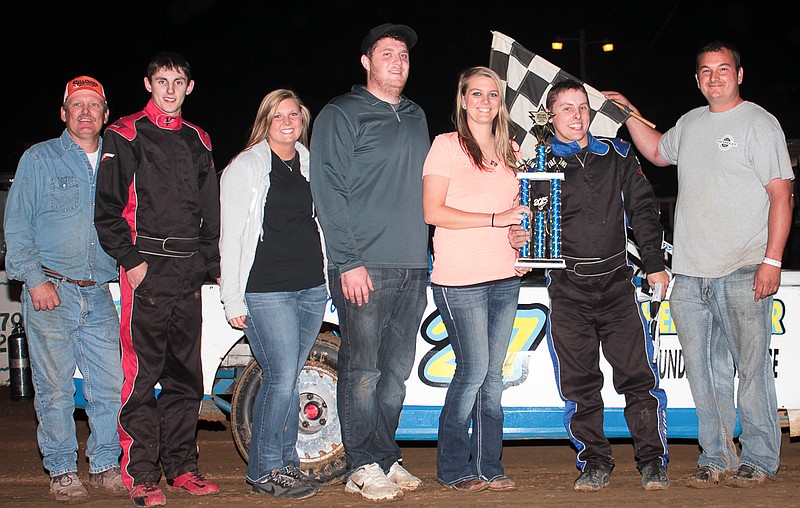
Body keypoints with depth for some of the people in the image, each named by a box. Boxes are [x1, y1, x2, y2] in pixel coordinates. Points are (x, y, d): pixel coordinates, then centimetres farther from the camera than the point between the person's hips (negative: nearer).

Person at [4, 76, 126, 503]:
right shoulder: (39, 159, 5)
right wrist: (35, 279, -8)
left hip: (100, 293, 3)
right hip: (51, 293, -3)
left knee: (109, 385, 0)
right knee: (55, 388, -1)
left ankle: (105, 465, 13)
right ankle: (61, 471, 10)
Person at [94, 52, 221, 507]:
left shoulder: (198, 141, 17)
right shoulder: (126, 137, 1)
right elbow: (107, 210, -3)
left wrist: (211, 263, 13)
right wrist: (131, 260, -11)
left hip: (188, 275, 5)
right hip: (146, 272, -5)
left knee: (186, 375, 8)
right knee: (142, 374, -6)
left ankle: (181, 467, 17)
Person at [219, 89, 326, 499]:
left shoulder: (310, 165, 15)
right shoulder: (244, 168, 0)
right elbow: (230, 238, -2)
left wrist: (331, 278, 16)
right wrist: (232, 299, -7)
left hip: (312, 289, 5)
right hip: (266, 292, -5)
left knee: (288, 378, 8)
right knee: (282, 378, -10)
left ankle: (286, 462, 18)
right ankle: (265, 470, 2)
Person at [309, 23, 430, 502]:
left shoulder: (416, 117, 19)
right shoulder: (342, 114, -1)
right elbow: (328, 190, -7)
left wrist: (425, 254, 14)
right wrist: (348, 261, -14)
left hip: (413, 267, 6)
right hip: (366, 267, -6)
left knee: (397, 370, 9)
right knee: (363, 370, -3)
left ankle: (386, 458, 19)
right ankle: (363, 467, 5)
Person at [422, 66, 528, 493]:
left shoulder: (509, 151, 17)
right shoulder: (446, 145, -3)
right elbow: (433, 212, -10)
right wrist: (495, 219, -16)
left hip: (505, 277, 6)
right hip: (460, 280, -6)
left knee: (493, 375, 8)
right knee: (474, 371, -5)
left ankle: (488, 466, 16)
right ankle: (453, 468, 10)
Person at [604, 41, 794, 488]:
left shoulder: (759, 123, -1)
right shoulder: (691, 123, 18)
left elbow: (781, 195, -6)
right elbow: (657, 152, 39)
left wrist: (772, 260, -14)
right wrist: (629, 112, 29)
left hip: (743, 273, -6)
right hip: (690, 275, 6)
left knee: (752, 368, -2)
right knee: (705, 372, 8)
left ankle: (759, 459, 9)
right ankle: (717, 459, 16)